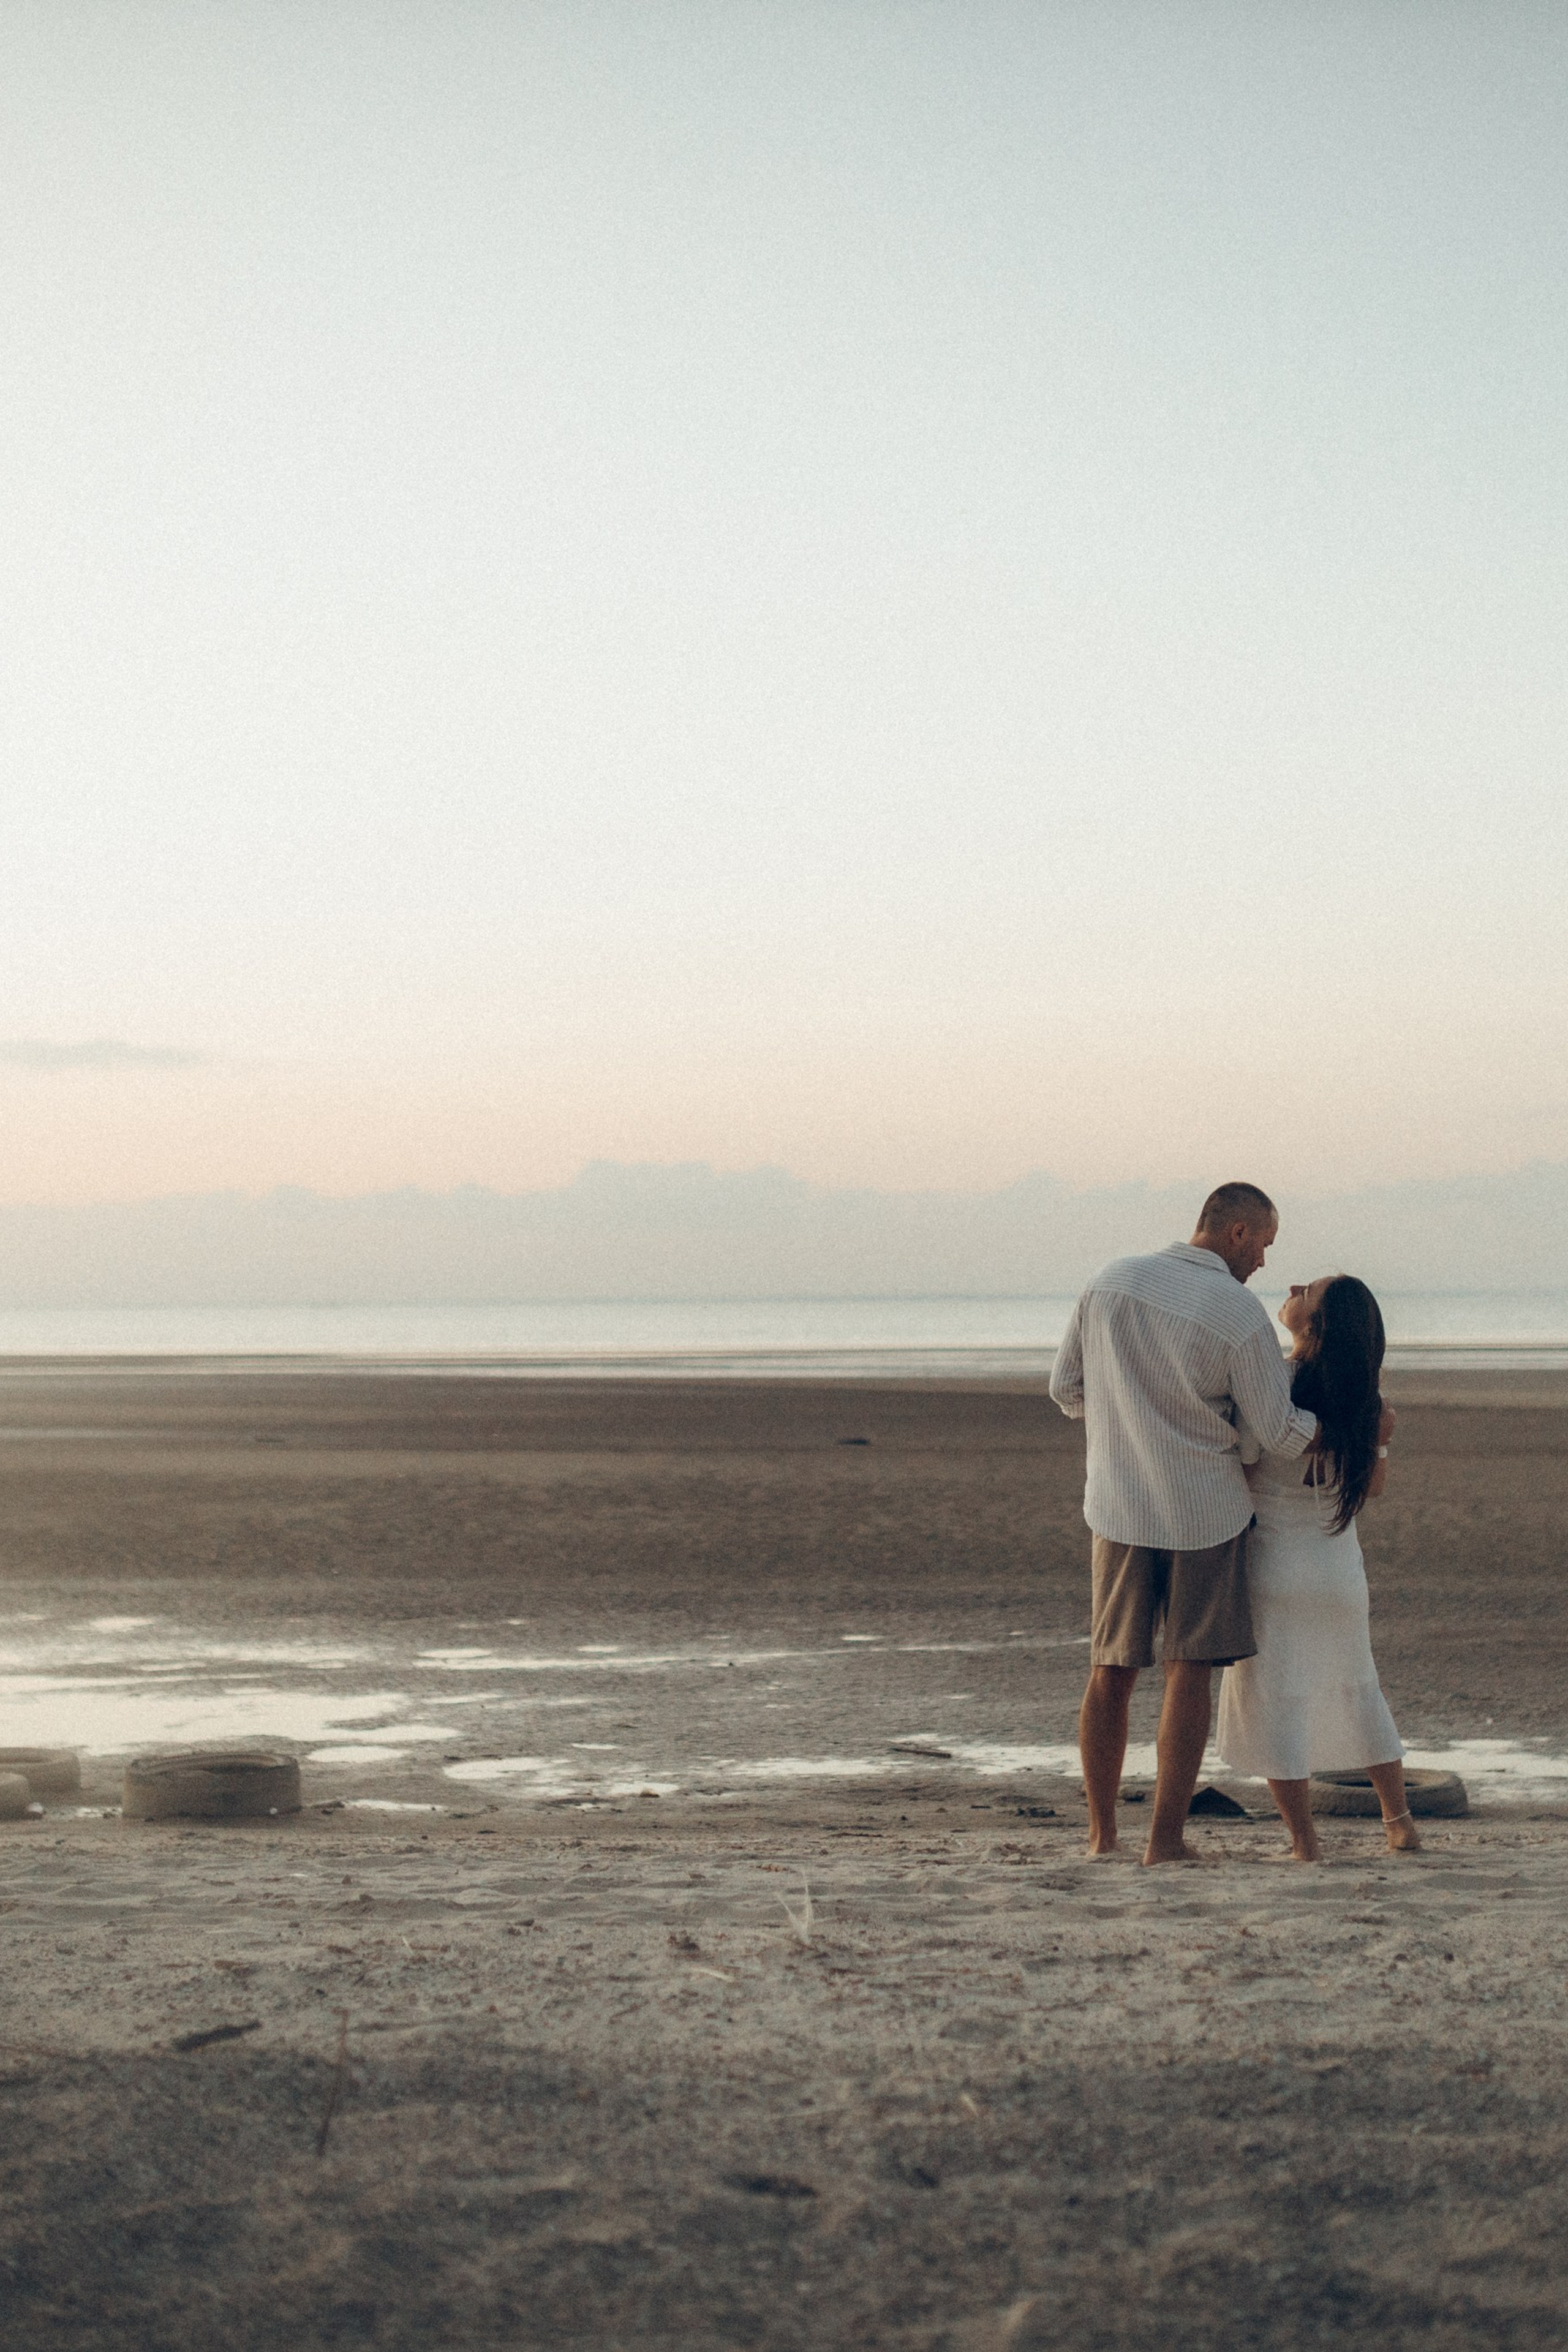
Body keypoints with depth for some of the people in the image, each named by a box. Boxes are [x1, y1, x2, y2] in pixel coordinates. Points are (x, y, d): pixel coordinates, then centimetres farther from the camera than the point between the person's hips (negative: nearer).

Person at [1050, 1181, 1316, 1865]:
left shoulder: (1112, 1281, 0)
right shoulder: (1241, 1312, -13)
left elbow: (1067, 1387, 7)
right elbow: (1282, 1435, -10)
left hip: (1118, 1506, 4)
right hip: (1205, 1510, -4)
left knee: (1111, 1671, 12)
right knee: (1190, 1670, 3)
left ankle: (1101, 1833, 16)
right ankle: (1166, 1837, 1)